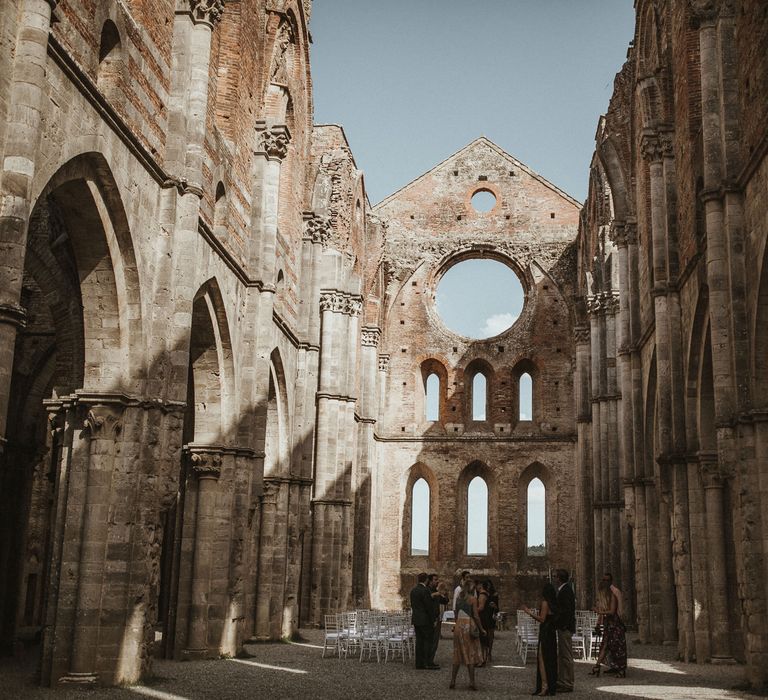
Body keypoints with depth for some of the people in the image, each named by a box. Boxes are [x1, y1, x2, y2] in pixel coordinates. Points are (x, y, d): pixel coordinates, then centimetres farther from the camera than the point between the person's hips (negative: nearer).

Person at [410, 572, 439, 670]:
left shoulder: (413, 590, 10)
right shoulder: (425, 590, -15)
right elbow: (429, 607, -15)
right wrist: (432, 621, -8)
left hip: (416, 619, 8)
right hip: (425, 620, -8)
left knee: (419, 641, 9)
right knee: (428, 641, -3)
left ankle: (419, 663, 9)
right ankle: (427, 663, -5)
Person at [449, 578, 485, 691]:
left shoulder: (458, 598, 8)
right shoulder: (472, 599, -9)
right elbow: (476, 616, -11)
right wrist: (481, 629, -2)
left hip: (459, 626, 5)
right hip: (469, 626, -5)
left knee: (458, 655, 10)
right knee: (471, 654, 2)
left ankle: (452, 681, 8)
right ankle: (472, 682, 1)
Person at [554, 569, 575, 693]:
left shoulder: (566, 590, -17)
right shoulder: (563, 590, 15)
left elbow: (567, 610, -22)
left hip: (565, 627, -11)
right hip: (563, 627, 11)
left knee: (566, 656, -5)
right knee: (562, 656, 16)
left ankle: (568, 684, -1)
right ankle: (562, 681, 24)